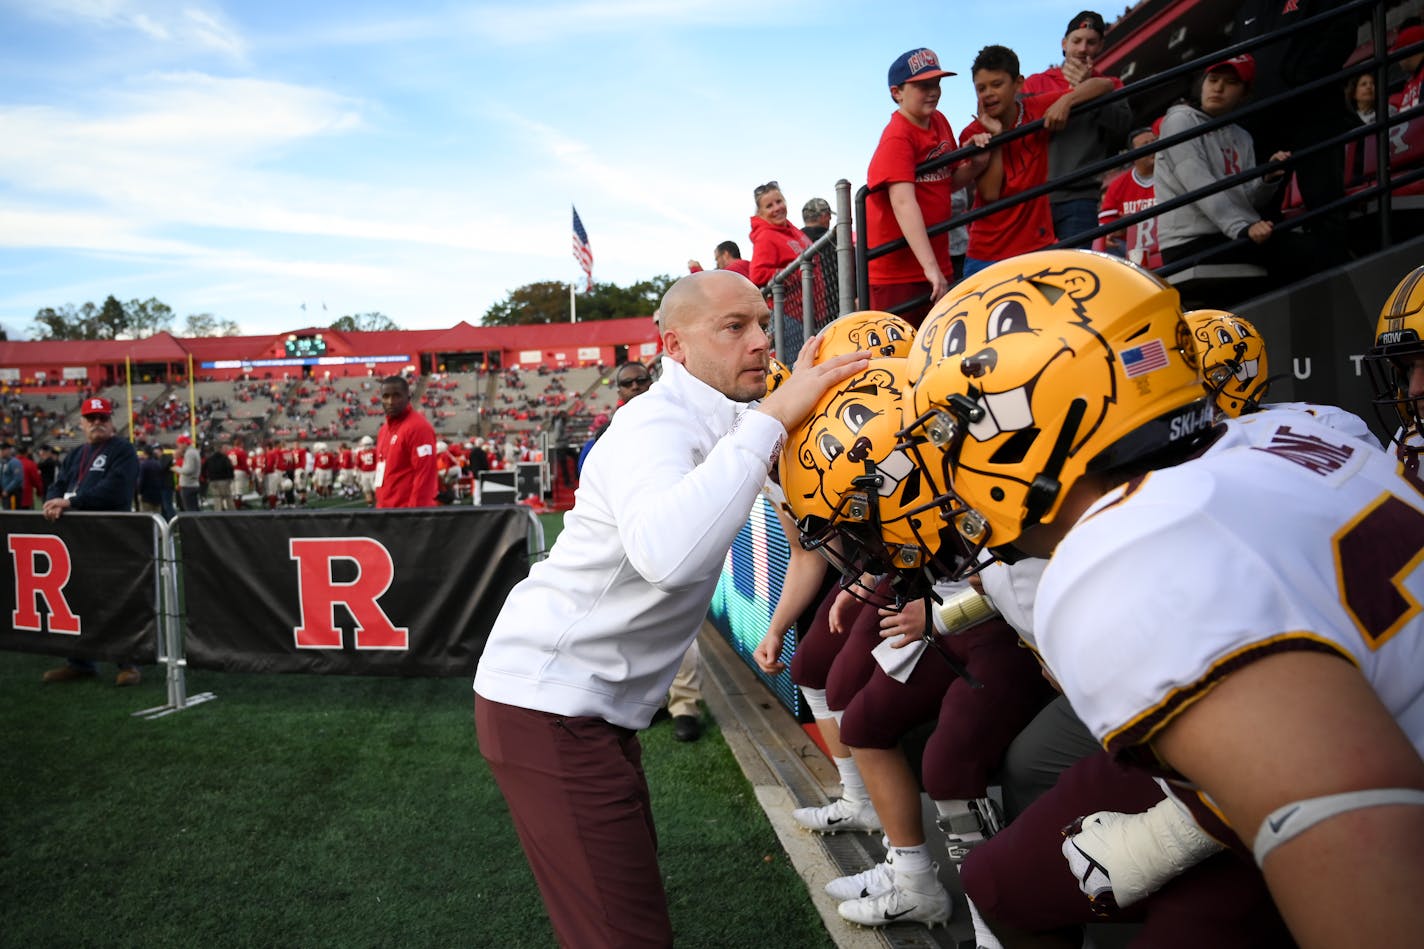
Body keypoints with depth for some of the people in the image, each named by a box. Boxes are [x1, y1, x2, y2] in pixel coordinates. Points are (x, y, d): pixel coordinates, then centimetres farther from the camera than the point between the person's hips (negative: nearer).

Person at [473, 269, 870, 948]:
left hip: (593, 704, 10)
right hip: (551, 707, -10)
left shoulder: (720, 424, 9)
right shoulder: (656, 425, -21)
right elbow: (666, 551, -41)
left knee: (634, 877, 23)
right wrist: (772, 416, -35)